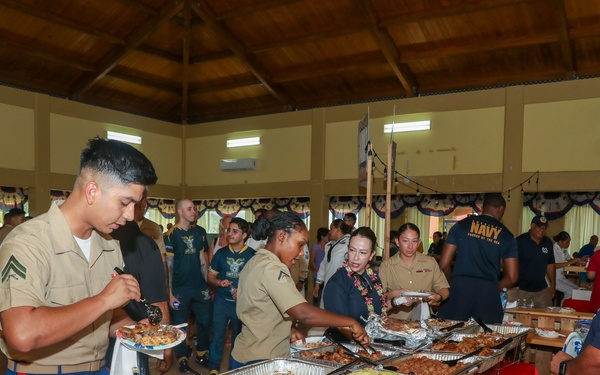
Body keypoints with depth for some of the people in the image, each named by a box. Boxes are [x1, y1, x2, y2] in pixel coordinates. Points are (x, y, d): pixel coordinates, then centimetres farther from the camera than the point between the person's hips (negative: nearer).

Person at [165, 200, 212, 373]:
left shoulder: (198, 232, 6)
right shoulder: (171, 235, -8)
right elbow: (168, 264, -10)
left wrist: (208, 283, 8)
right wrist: (170, 292, -13)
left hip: (200, 286, 4)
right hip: (180, 288, -4)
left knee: (205, 321, 9)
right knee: (180, 325, 7)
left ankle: (202, 353, 29)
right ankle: (182, 358, 24)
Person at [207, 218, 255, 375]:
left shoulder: (252, 255, -6)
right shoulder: (221, 253, 1)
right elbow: (210, 276, 7)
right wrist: (219, 282, -14)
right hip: (221, 301, 1)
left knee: (238, 338, 13)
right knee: (217, 336, 4)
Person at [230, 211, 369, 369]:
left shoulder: (256, 262, 7)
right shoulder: (272, 268, -23)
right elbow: (304, 313, -33)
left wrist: (287, 329, 5)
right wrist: (350, 322, -25)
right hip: (260, 361, -9)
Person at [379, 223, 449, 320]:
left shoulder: (430, 262, 11)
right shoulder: (386, 266, 4)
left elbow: (445, 290, 13)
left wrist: (438, 297, -9)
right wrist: (393, 294, -21)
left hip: (424, 320, 3)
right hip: (396, 321, -3)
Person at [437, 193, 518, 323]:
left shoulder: (461, 225, 8)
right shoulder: (506, 235, 11)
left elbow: (444, 264, 5)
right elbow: (511, 277, 8)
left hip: (459, 288, 0)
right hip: (489, 292, 1)